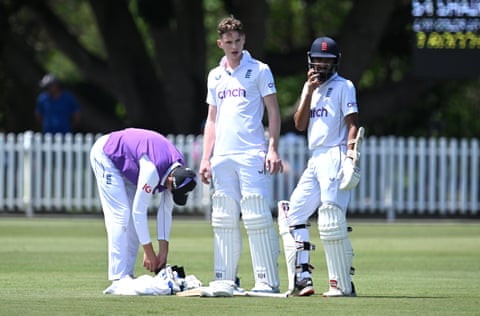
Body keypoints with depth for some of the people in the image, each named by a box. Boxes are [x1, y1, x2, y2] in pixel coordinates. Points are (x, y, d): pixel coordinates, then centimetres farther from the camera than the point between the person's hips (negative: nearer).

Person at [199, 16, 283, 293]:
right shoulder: (215, 76, 17)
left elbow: (274, 112, 0)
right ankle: (225, 280, 9)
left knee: (257, 217, -11)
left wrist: (273, 149, -11)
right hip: (222, 156, 5)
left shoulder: (259, 70, 3)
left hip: (252, 154, -5)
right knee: (224, 220, 5)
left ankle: (268, 281, -11)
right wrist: (205, 159, 12)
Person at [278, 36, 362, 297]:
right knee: (292, 215, 4)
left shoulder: (343, 87, -1)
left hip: (335, 157, -8)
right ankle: (302, 277, 3)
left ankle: (343, 284, -11)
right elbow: (300, 124, 10)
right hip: (315, 161, 8)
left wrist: (350, 156, -22)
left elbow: (353, 124, -9)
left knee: (331, 221, -13)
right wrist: (309, 91, 1)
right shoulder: (310, 87, 19)